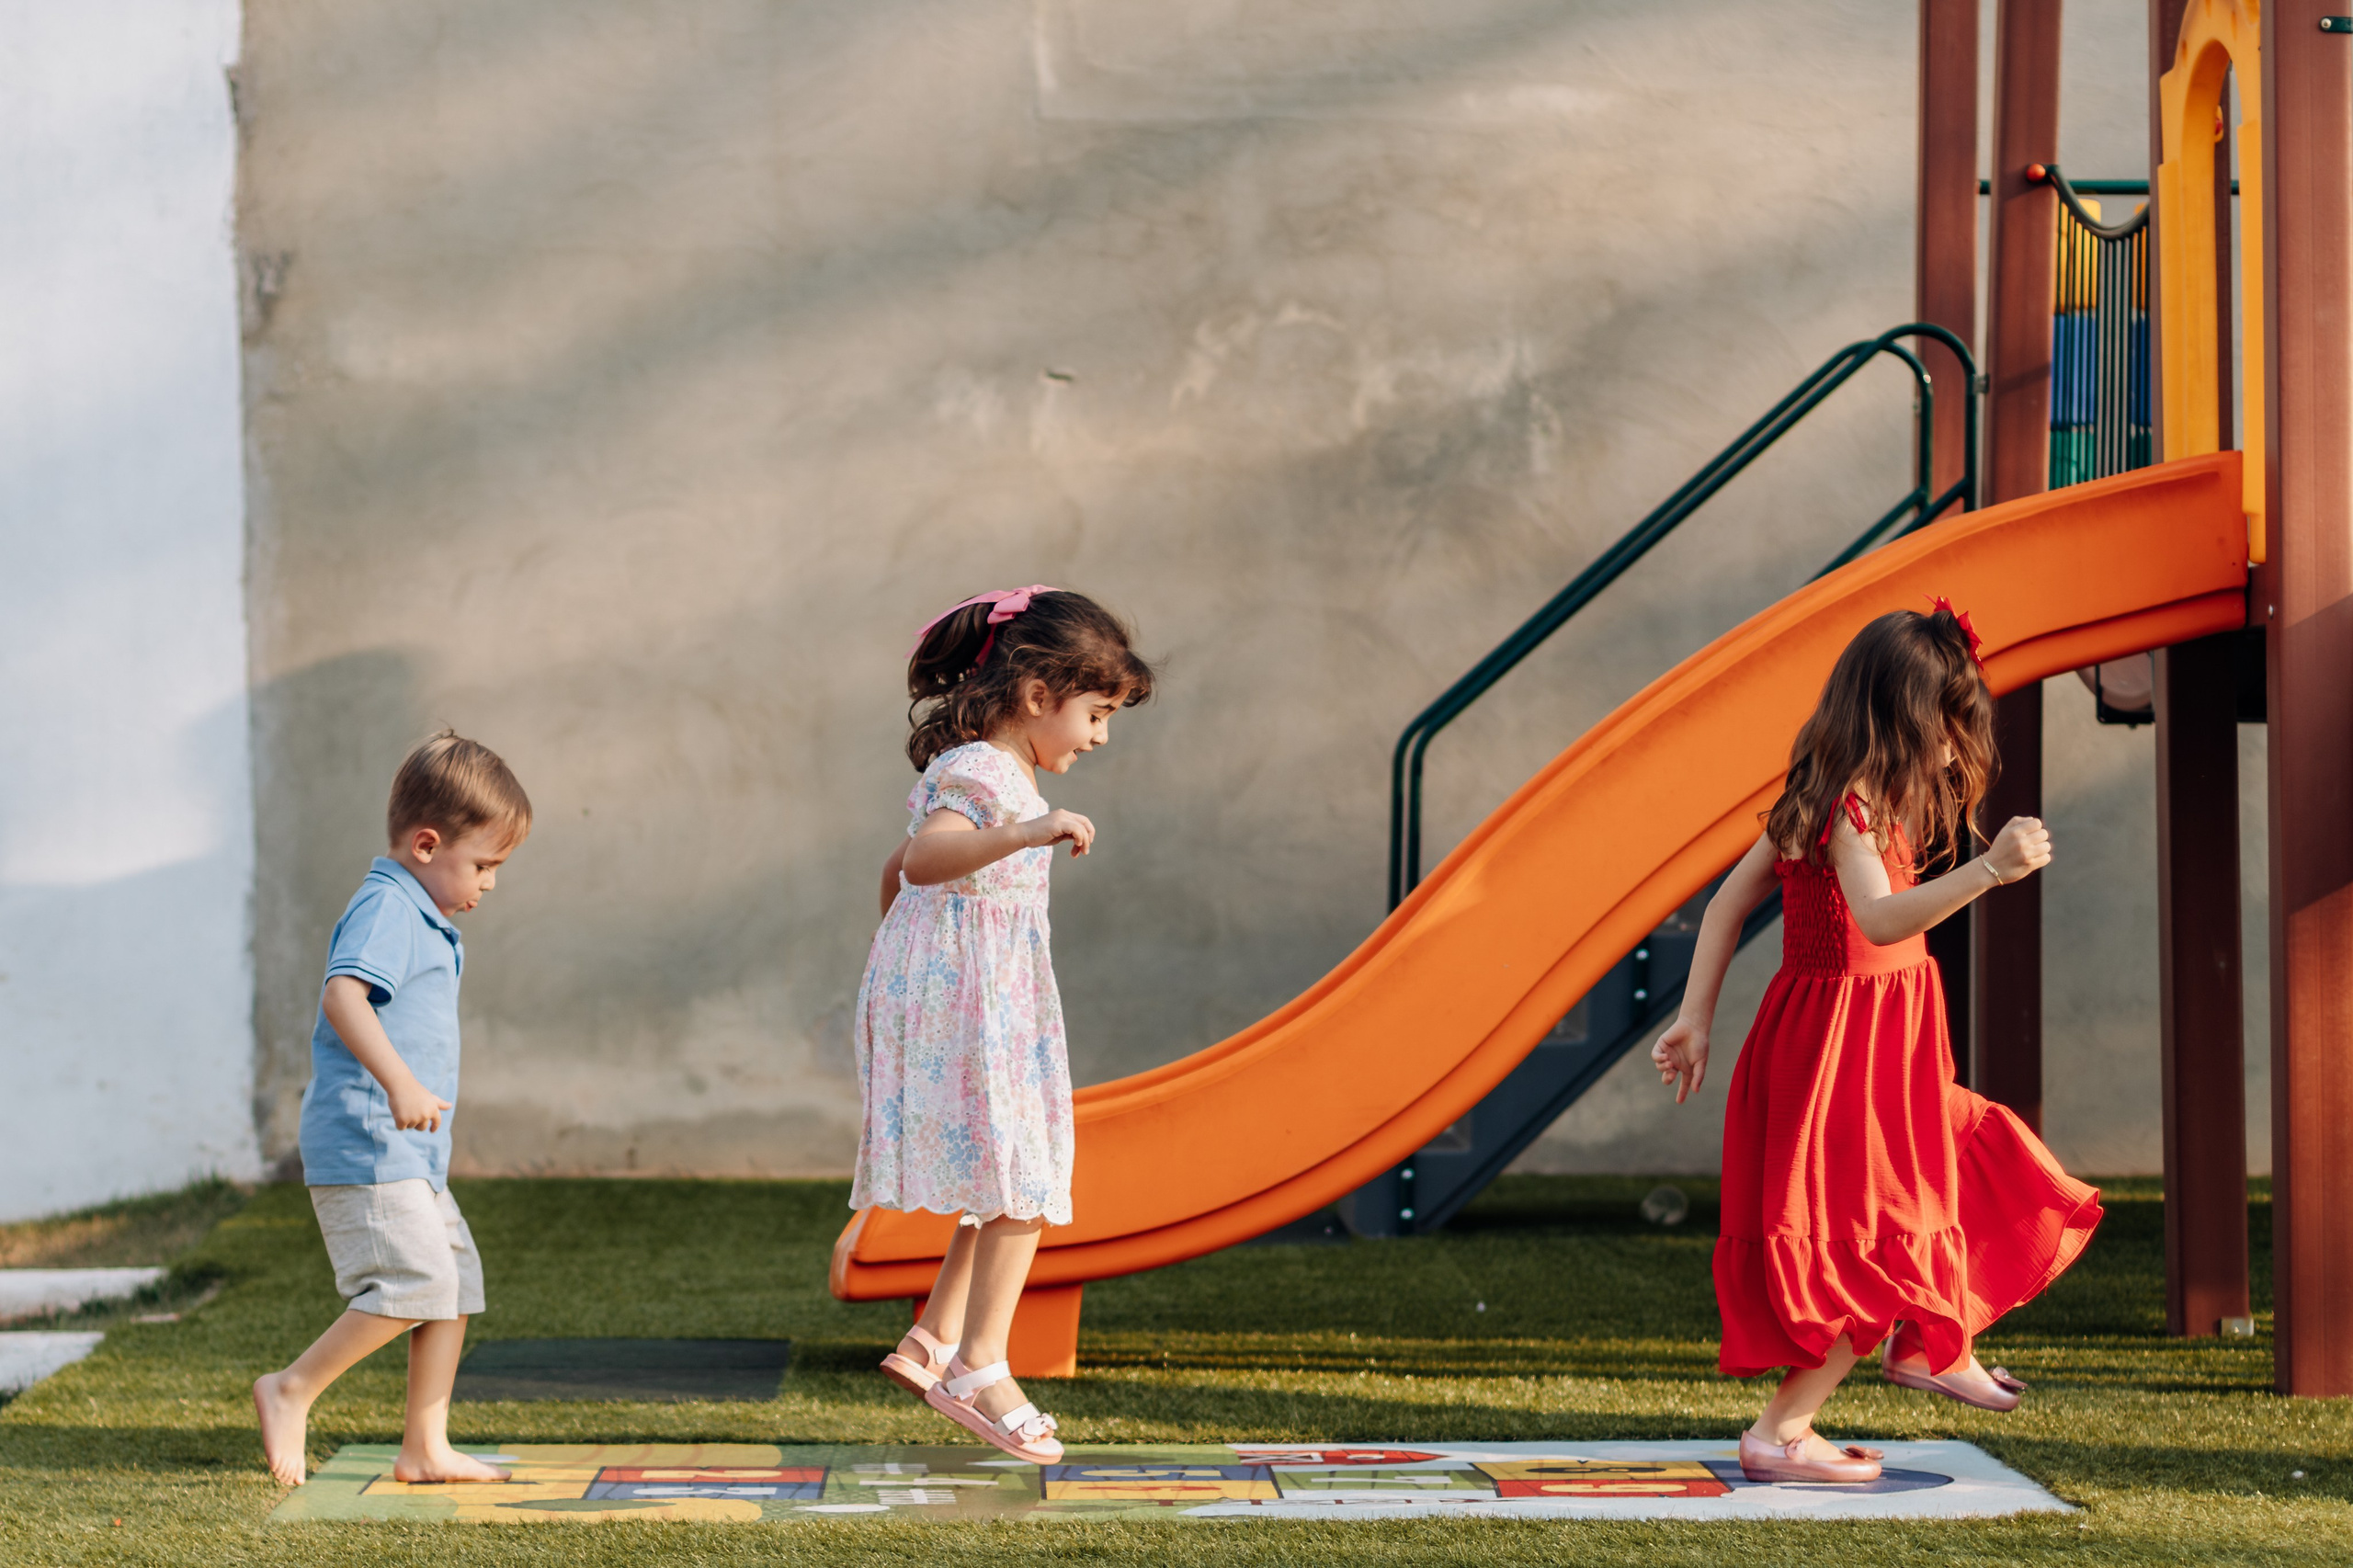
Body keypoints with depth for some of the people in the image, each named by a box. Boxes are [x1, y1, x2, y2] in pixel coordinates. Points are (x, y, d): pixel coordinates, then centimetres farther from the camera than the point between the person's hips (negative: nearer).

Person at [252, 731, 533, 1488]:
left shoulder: (423, 921, 21)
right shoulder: (386, 908, -12)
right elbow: (344, 992, -29)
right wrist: (400, 1082, -38)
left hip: (408, 1155, 11)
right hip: (366, 1145, -11)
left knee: (456, 1282, 10)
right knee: (414, 1283, -17)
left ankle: (425, 1448, 14)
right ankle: (291, 1391, -6)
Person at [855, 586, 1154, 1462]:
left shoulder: (1000, 777, 17)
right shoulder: (976, 774, -16)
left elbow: (899, 869, 28)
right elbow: (922, 859, -37)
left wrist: (898, 961, 36)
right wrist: (1023, 833, -50)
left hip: (994, 1011, 11)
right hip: (967, 1006, -11)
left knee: (1010, 1185, 13)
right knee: (1019, 1188, -10)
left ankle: (934, 1342, 18)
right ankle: (979, 1369, -5)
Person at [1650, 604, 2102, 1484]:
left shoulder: (1817, 800, 8)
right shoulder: (1854, 807, -22)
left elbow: (1729, 902, 10)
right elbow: (1881, 921, -37)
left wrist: (1697, 1016, 10)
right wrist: (1989, 869, -44)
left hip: (1876, 1048, 10)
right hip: (1847, 1051, -10)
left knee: (1974, 1157, 24)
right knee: (1878, 1247, -6)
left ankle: (1928, 1348, 40)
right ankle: (1780, 1434, -4)